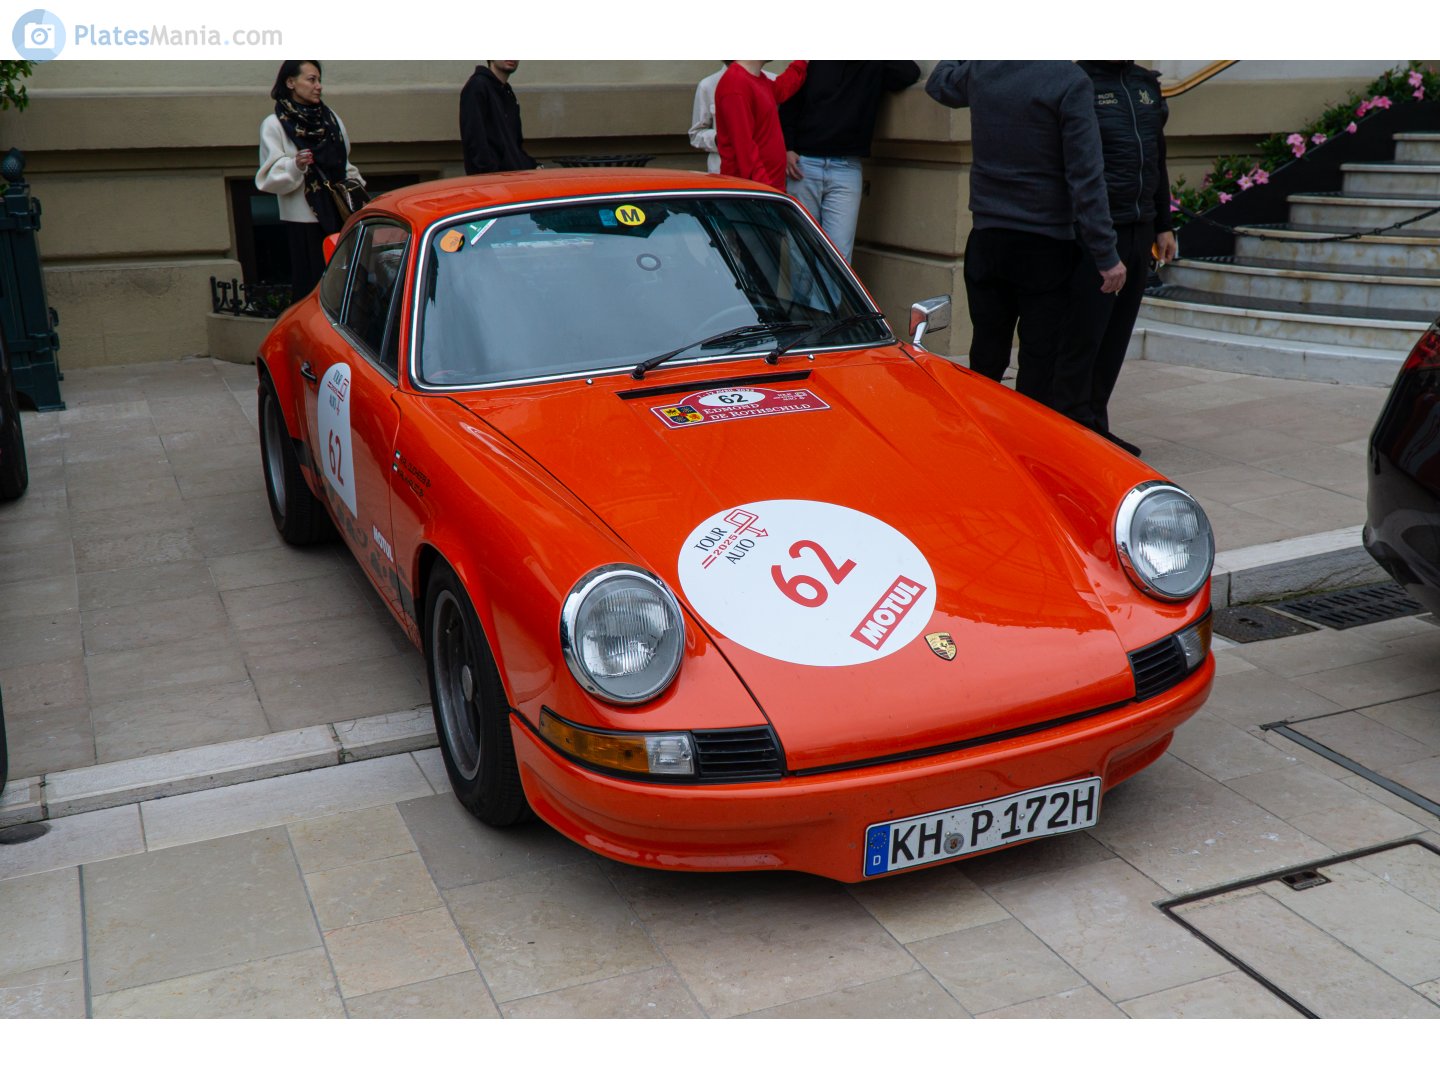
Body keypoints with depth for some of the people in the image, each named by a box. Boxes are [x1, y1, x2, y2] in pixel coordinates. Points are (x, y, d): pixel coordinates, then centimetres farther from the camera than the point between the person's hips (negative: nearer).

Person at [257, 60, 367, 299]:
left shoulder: (329, 117, 17)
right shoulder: (274, 125, 0)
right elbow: (271, 177, -7)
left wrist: (355, 186, 8)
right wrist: (295, 165, -25)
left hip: (339, 214, 5)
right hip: (304, 219, -5)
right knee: (312, 284, -9)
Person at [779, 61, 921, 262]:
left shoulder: (876, 66, 9)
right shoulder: (814, 63, 8)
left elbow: (911, 73, -8)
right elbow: (788, 106, 8)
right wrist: (787, 149, -4)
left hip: (846, 170, 0)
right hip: (803, 164, 0)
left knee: (838, 254, -8)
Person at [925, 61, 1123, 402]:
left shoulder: (979, 70, 2)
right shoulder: (1070, 82, -13)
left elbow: (937, 82, 27)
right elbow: (1086, 178, -16)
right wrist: (1106, 255, -13)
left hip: (986, 240, 5)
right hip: (1046, 247, -5)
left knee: (986, 358, 12)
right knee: (1040, 361, 2)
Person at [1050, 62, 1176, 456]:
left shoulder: (1147, 84, 16)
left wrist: (1163, 225, 21)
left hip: (1139, 231, 7)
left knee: (1116, 336, 11)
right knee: (1082, 336, -5)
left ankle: (1095, 426, 19)